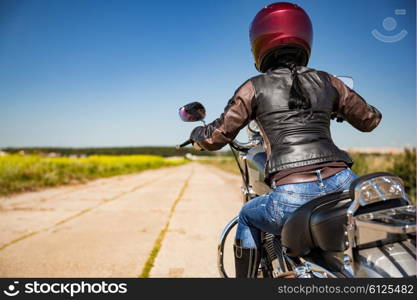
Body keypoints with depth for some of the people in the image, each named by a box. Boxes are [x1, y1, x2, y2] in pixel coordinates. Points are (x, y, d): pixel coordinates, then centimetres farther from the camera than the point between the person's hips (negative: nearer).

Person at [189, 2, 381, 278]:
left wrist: (198, 134, 31)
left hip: (292, 198, -3)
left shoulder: (255, 87, 6)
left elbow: (216, 138, 9)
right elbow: (370, 119, 25)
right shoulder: (327, 81, 14)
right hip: (343, 184, 4)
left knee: (248, 216, 29)